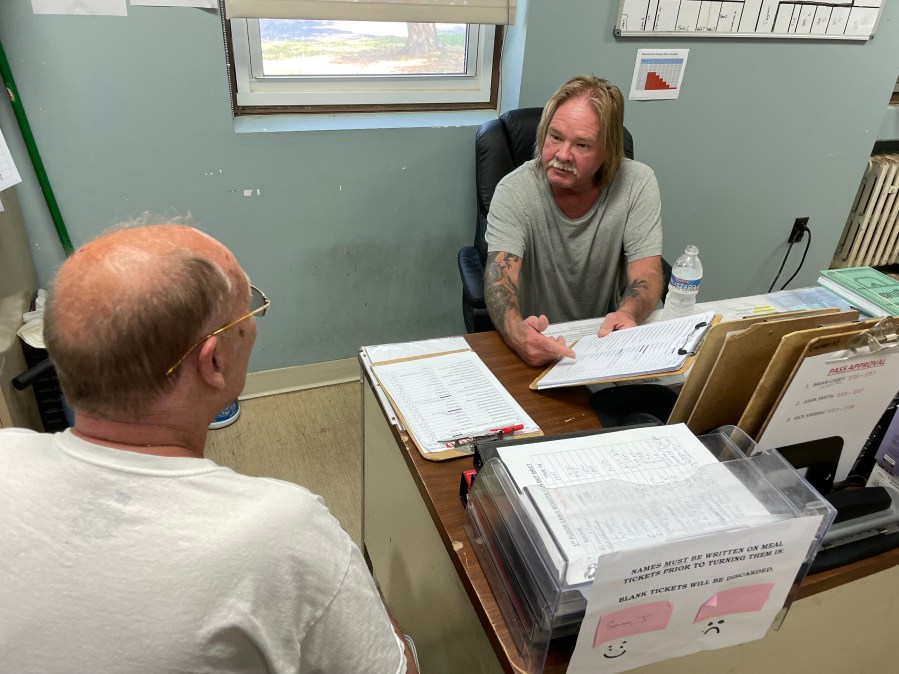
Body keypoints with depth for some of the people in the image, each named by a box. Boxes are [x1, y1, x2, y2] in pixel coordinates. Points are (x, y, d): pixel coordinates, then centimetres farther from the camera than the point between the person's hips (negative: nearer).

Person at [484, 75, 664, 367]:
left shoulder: (638, 184, -9)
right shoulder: (515, 190, -14)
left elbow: (647, 274, -11)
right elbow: (500, 277, -23)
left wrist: (628, 313, -35)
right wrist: (517, 331, -45)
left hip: (603, 336, 0)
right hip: (533, 342, 1)